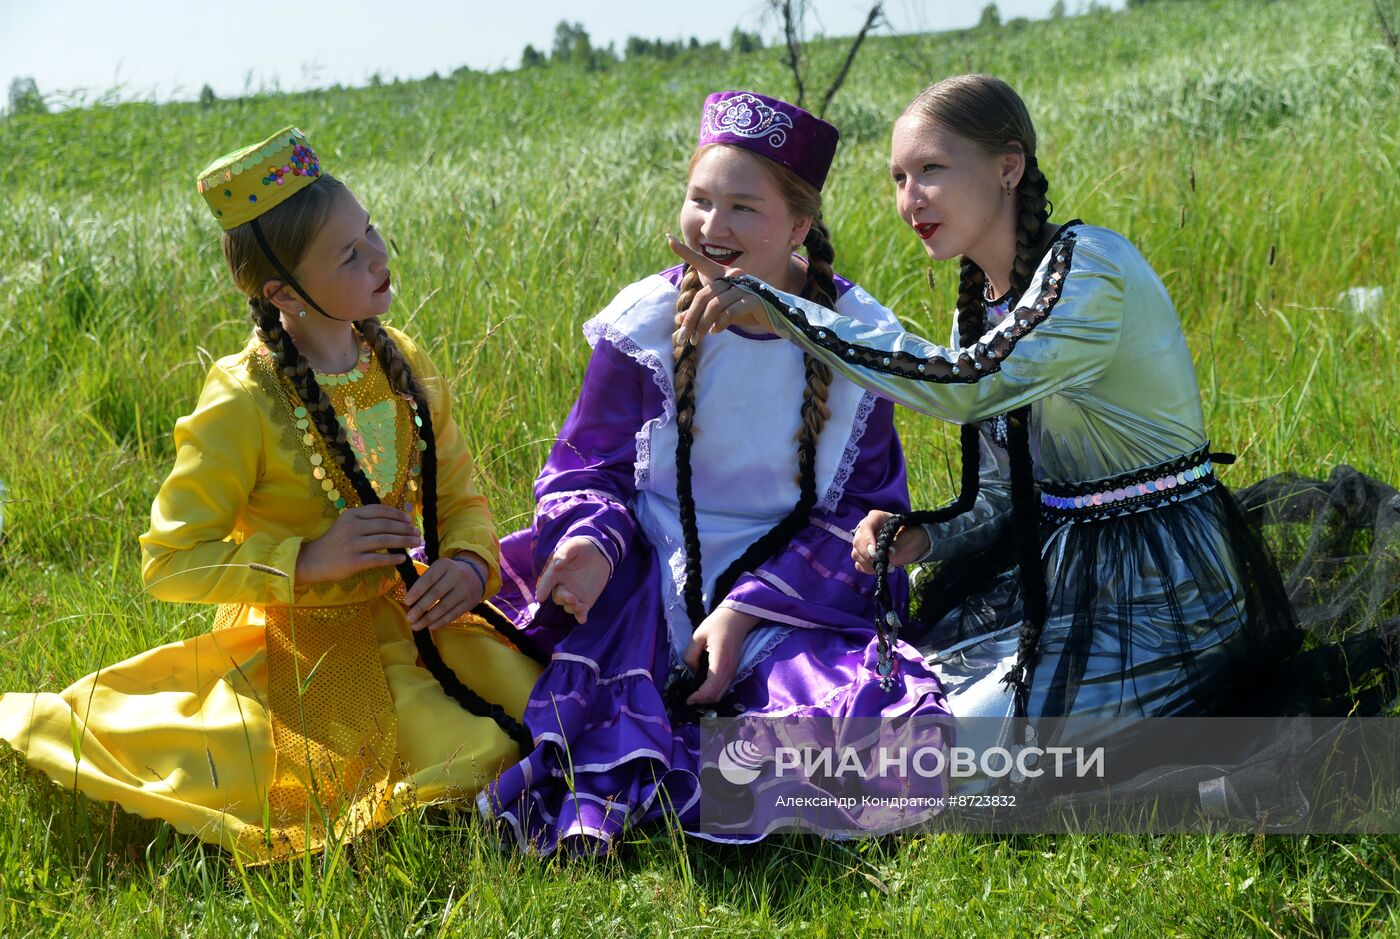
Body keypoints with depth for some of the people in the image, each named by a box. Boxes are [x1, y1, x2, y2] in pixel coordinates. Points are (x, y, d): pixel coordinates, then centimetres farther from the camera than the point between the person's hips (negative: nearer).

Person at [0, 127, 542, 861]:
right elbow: (168, 561, -17)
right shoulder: (242, 406, -19)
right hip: (295, 649, -6)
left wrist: (470, 564, -16)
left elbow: (459, 496, 8)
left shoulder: (403, 366, 0)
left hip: (401, 624, 6)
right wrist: (305, 561, -27)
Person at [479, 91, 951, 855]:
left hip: (794, 598, 0)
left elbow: (863, 507, -1)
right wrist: (592, 541, -21)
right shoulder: (646, 324, 0)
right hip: (655, 584, 0)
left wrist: (746, 609, -14)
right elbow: (587, 469, 5)